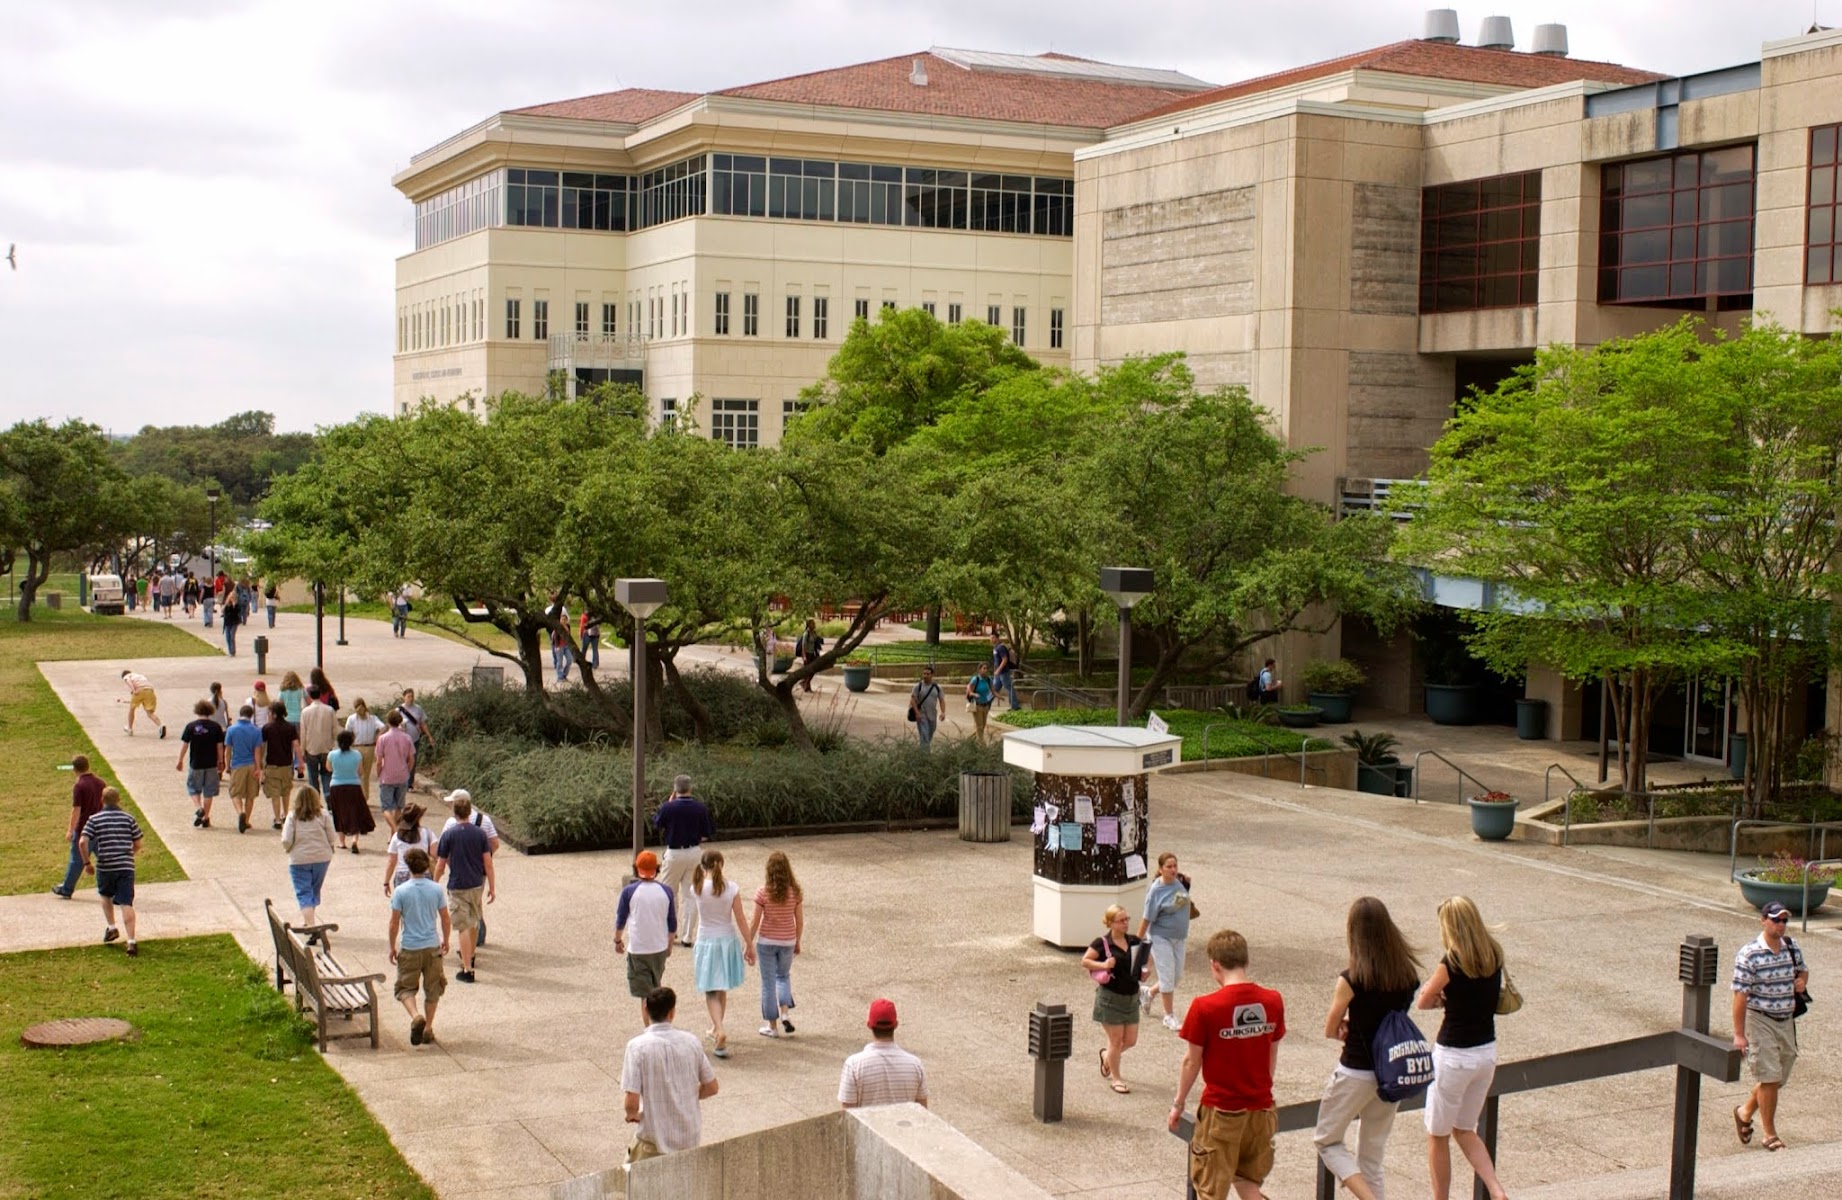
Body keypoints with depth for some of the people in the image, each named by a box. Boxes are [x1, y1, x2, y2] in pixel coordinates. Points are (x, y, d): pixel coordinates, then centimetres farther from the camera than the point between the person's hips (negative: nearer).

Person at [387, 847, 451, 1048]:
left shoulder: (401, 892, -10)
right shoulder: (436, 889, -4)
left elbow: (394, 923, -7)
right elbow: (446, 919, 2)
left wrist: (392, 947, 6)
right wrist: (446, 941, 18)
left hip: (409, 948, -2)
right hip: (432, 947, 2)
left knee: (405, 987, 10)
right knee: (432, 989, 15)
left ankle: (416, 1016, -16)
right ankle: (428, 1028, 17)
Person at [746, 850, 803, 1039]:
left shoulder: (763, 892, -15)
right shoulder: (796, 892, -8)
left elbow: (755, 922, -10)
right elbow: (800, 921, -1)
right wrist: (797, 942, 14)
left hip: (766, 941, -2)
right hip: (787, 941, 2)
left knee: (768, 982, 9)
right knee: (783, 976, 25)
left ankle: (772, 1026, 15)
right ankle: (785, 1011, 6)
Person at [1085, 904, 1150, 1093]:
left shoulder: (1134, 942, 3)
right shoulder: (1102, 943, -12)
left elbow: (1146, 957, 19)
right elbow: (1084, 961, -7)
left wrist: (1146, 970, -1)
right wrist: (1103, 965, -23)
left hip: (1131, 997, 5)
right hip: (1111, 997, -5)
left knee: (1131, 1040, 10)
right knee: (1116, 1040, 2)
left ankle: (1106, 1055, 39)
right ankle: (1115, 1079, 19)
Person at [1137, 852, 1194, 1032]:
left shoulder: (1179, 882, -2)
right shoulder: (1156, 890, -19)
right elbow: (1147, 919, -16)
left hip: (1179, 937, 7)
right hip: (1161, 938, -7)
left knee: (1177, 976, 14)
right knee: (1167, 976, -1)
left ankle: (1148, 993, 39)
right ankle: (1169, 1016, 13)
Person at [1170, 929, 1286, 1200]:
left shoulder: (1204, 1007, -17)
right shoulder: (1272, 1002, -4)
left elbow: (1192, 1062, -8)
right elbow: (1272, 1057, 8)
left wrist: (1179, 1104, 6)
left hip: (1220, 1110, -4)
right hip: (1260, 1108, 4)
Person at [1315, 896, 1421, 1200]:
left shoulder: (1352, 979, -19)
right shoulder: (1408, 973, -2)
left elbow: (1330, 1031, -8)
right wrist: (1355, 1025, 0)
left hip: (1356, 1074, -6)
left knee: (1327, 1141, 13)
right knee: (1372, 1155, 17)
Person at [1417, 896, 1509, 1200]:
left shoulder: (1452, 963, -20)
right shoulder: (1494, 957, -1)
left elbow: (1423, 1001, -8)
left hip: (1453, 1057, -7)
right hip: (1487, 1052, 7)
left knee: (1438, 1137, 12)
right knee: (1465, 1131, 21)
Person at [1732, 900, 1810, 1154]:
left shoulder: (1792, 947, 3)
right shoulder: (1749, 954, -15)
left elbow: (1803, 969, 23)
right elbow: (1740, 995, -15)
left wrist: (1802, 981, -3)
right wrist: (1739, 1034, -16)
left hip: (1786, 1021, 6)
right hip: (1760, 1021, -6)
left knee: (1779, 1078, 13)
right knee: (1769, 1078, -5)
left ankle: (1745, 1113, 35)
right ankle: (1770, 1135, 7)